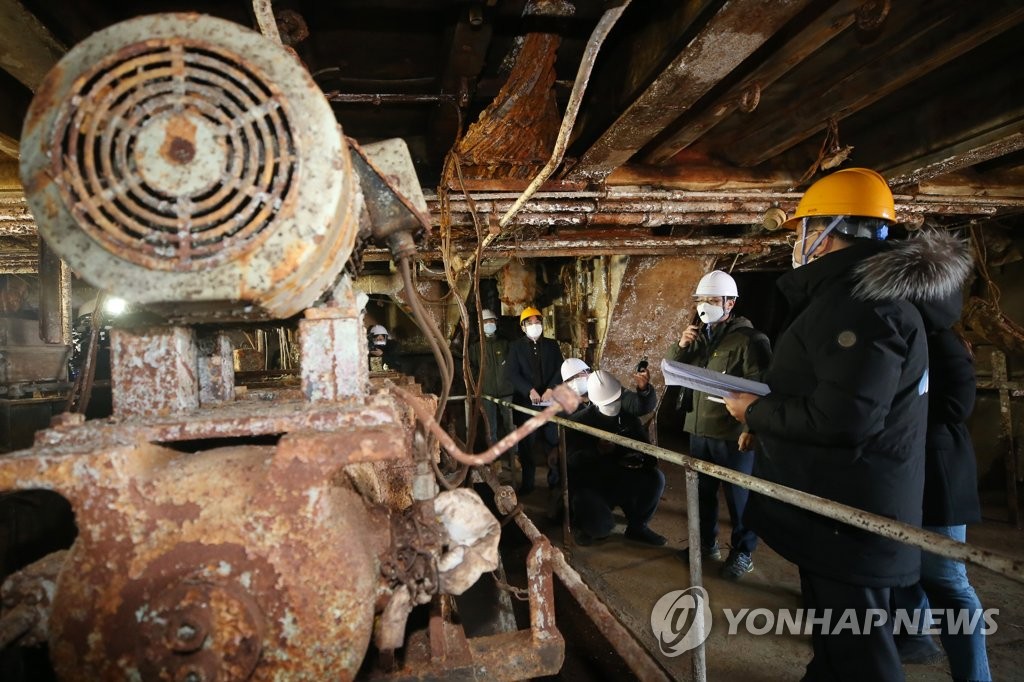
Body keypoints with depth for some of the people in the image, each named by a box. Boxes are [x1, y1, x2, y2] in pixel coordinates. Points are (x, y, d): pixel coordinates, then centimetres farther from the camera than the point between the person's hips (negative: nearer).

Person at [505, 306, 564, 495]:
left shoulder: (552, 344, 12)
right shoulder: (516, 346, 5)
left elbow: (560, 369, 4)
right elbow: (511, 373, -5)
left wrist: (551, 389, -12)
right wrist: (530, 390, -15)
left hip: (550, 400, 1)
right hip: (526, 402, -1)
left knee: (554, 441, -1)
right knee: (527, 444, 3)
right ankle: (527, 482, 14)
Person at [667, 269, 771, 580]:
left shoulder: (749, 339, -10)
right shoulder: (698, 336, 12)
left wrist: (752, 428, -19)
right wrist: (680, 345, -7)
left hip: (733, 434, -7)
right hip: (699, 430, 7)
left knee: (739, 495, 6)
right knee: (702, 490, 17)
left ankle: (742, 553, 22)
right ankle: (706, 542, 34)